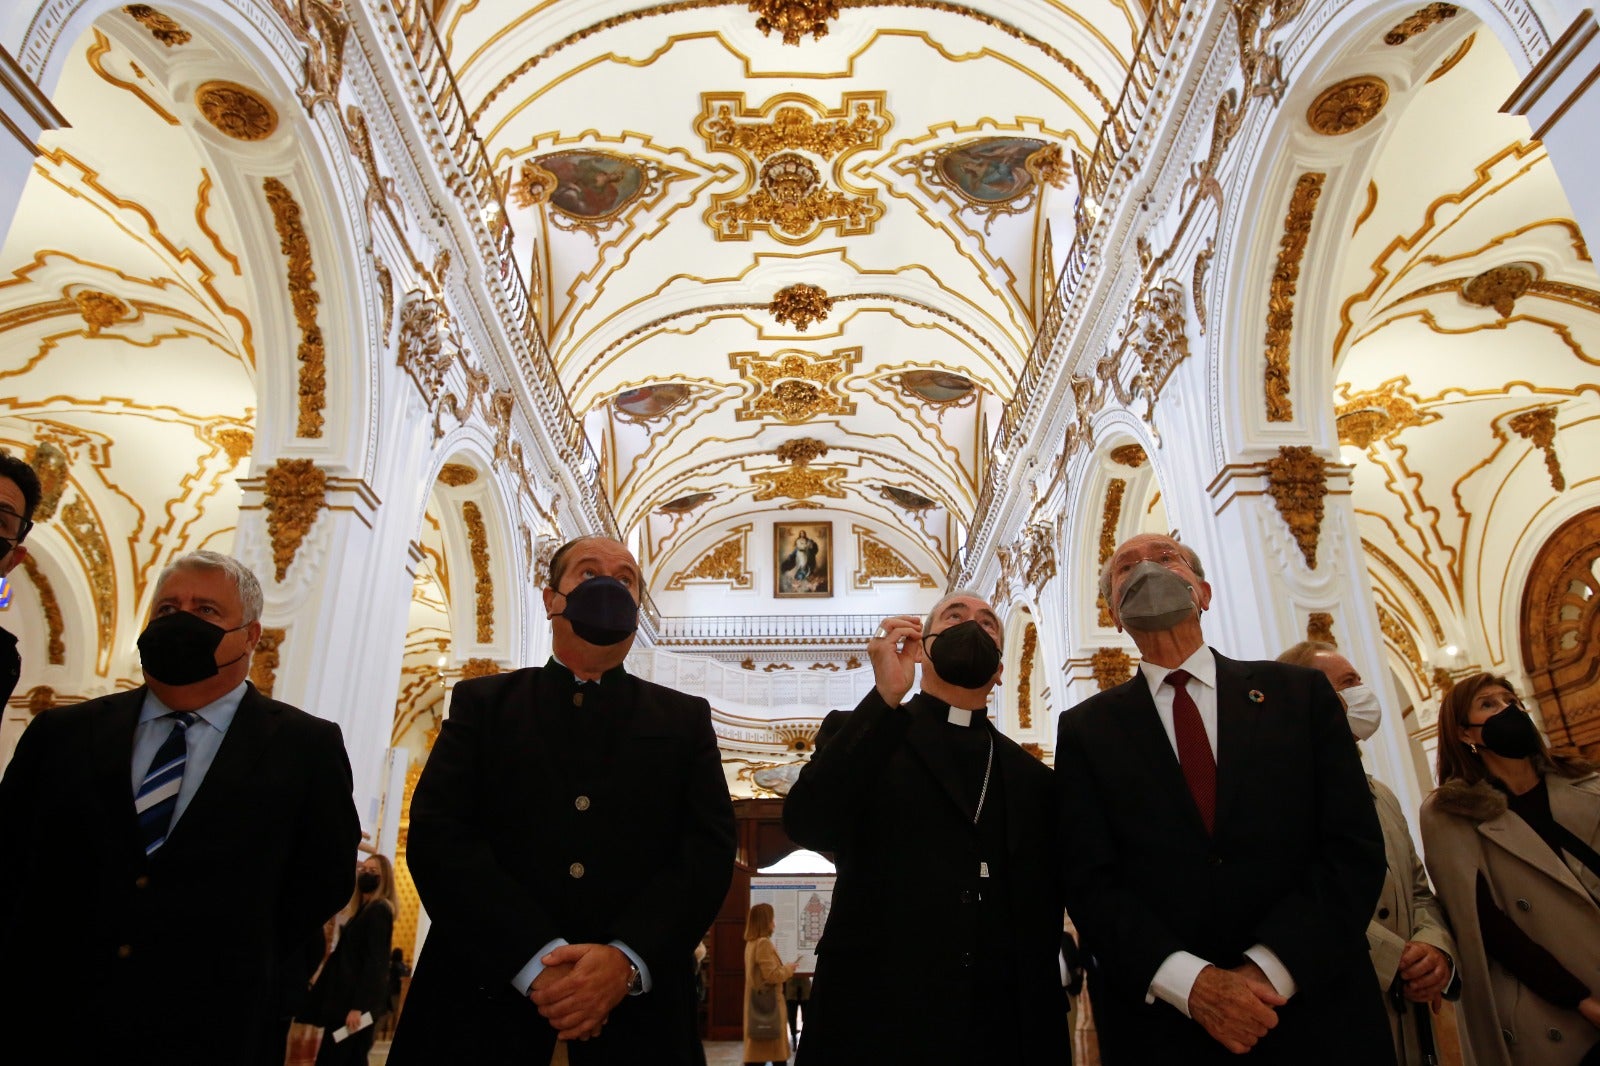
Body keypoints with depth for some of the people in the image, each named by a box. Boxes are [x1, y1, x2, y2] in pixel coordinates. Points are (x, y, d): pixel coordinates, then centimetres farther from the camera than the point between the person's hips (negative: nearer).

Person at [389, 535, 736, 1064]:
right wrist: (539, 960, -17)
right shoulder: (483, 702, 6)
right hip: (486, 999, 0)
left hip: (636, 1011, 1)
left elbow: (710, 848, -2)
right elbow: (436, 835, -6)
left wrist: (627, 960, -18)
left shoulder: (684, 719, 7)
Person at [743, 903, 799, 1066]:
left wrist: (784, 968, 15)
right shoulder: (764, 943, -18)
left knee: (756, 1051, 8)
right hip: (768, 1004, -9)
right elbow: (772, 976, -21)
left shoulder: (751, 943, 11)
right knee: (776, 1051, 0)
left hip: (758, 1005, 9)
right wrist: (788, 969, -5)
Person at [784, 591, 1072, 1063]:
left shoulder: (1032, 777, 10)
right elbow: (807, 826, -17)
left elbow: (1043, 917, 11)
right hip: (875, 1023, -3)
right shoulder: (859, 736, 1)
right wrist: (885, 696, -21)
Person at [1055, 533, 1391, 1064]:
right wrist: (1191, 982, -18)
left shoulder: (1300, 693, 3)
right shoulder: (1086, 730, 1)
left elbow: (1356, 847, -4)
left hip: (1317, 1016, 1)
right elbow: (1090, 880, -4)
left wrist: (1269, 968, -15)